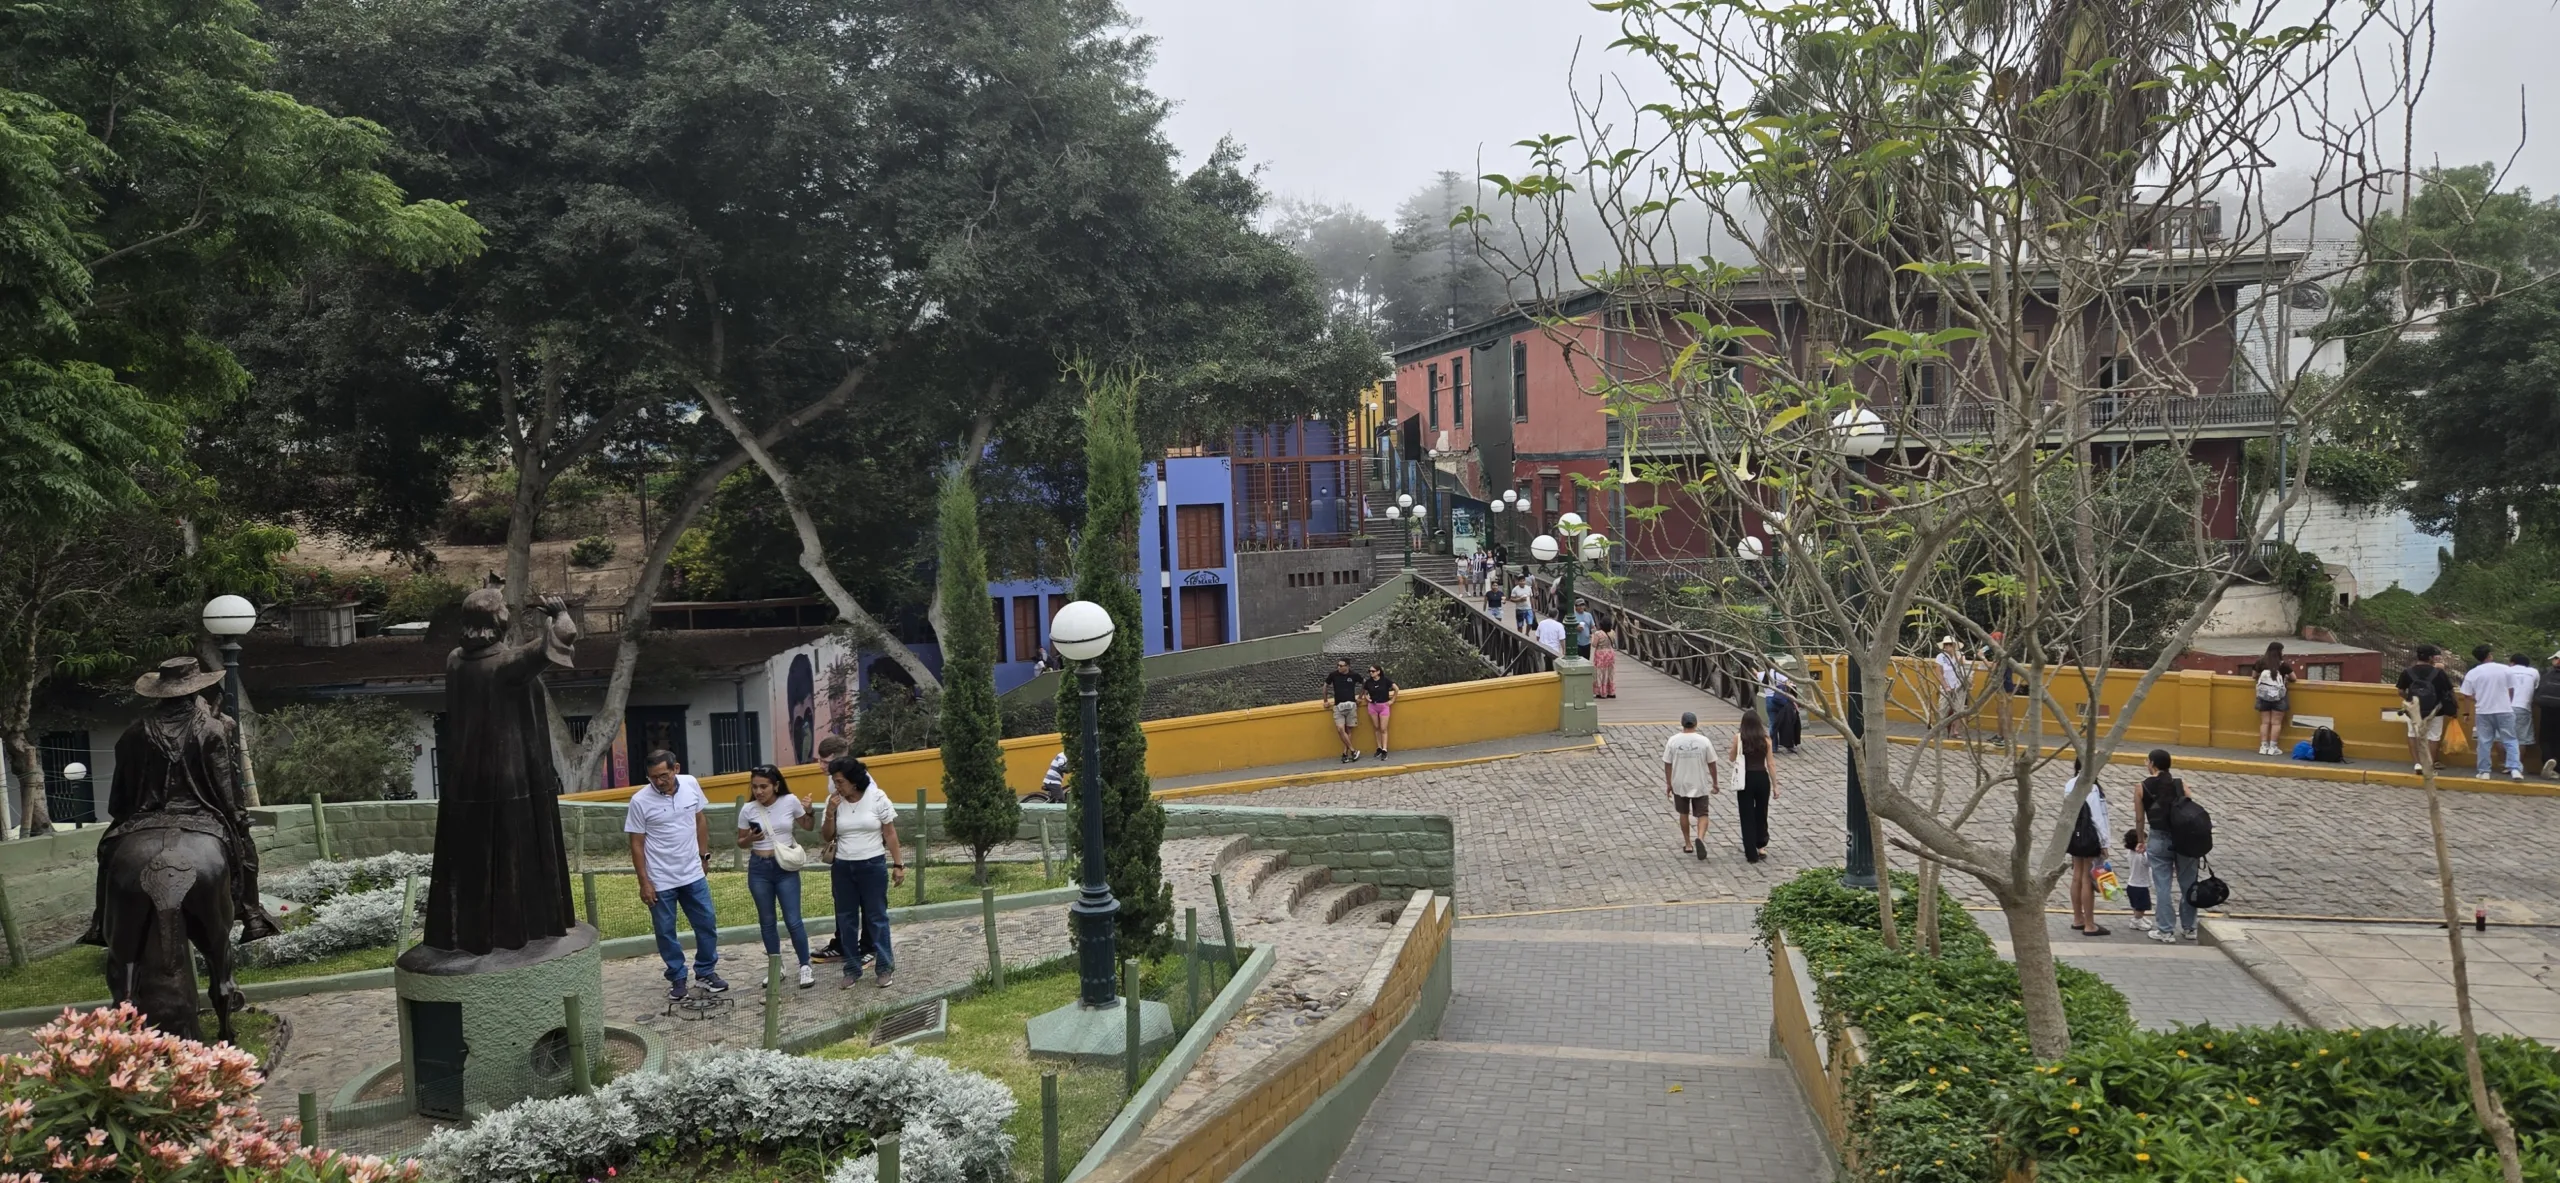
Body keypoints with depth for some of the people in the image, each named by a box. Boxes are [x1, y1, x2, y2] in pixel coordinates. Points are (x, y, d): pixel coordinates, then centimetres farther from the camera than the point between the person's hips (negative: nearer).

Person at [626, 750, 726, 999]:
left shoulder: (691, 785, -6)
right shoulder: (640, 801, -15)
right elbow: (637, 844, -9)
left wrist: (703, 855, 9)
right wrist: (644, 882, -10)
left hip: (693, 875, 3)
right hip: (660, 881, -3)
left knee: (707, 924, 9)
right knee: (665, 932, 8)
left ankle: (705, 972, 26)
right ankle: (677, 978, 24)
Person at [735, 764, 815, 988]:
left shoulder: (790, 802, -8)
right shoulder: (748, 809, -6)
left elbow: (808, 827, 8)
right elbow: (740, 843, 5)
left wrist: (809, 812, -12)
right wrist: (749, 839, -17)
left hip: (786, 868, -2)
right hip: (759, 869, 2)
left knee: (793, 921, -2)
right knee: (767, 922, 11)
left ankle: (805, 966, 13)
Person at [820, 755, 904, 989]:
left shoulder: (877, 798, -7)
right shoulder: (833, 801, 1)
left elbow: (890, 834, -2)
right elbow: (827, 837, 4)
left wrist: (898, 865, -5)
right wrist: (830, 813, -12)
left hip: (873, 866, -3)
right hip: (842, 867, 3)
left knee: (876, 916, 3)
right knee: (846, 919, 8)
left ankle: (884, 967, 12)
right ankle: (852, 969, 18)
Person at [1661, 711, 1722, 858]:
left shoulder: (1673, 741, -8)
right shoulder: (1704, 741, -10)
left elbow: (1667, 764, -4)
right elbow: (1711, 764, -3)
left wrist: (1668, 783, 8)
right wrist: (1715, 783, 9)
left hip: (1679, 784, 1)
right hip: (1700, 785, -1)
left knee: (1683, 813, 18)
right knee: (1702, 814, 6)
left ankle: (1688, 845, 24)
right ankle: (1700, 838, -20)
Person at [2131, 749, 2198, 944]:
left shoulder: (2142, 787, -1)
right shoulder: (2180, 785, 1)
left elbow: (2139, 819, 3)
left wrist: (2141, 840, 19)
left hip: (2159, 839, -2)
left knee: (2162, 886, 4)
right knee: (2187, 884, 13)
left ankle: (2166, 931, 6)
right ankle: (2188, 928, 22)